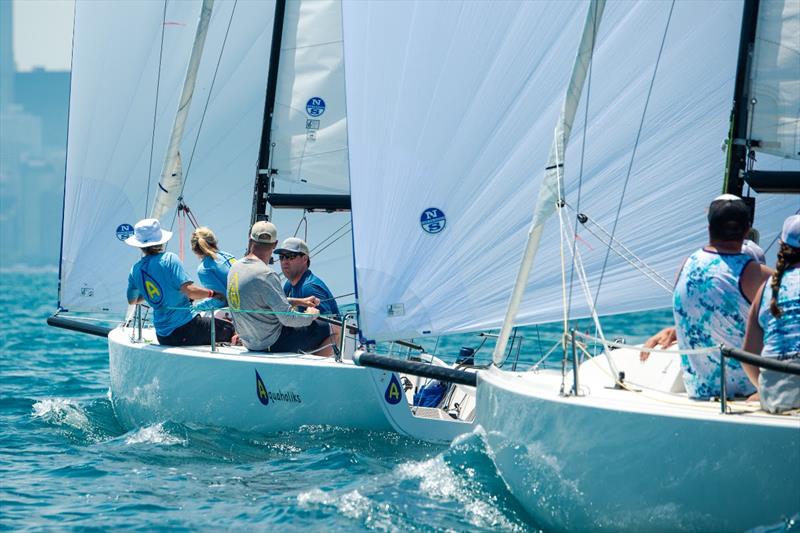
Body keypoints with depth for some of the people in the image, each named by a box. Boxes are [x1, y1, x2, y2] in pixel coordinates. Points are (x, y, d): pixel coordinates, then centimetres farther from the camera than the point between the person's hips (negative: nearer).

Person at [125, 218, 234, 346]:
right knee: (229, 330, 9)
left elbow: (132, 300, 21)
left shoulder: (135, 270, 4)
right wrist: (211, 293, -4)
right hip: (187, 328, -6)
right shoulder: (169, 259, -13)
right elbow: (190, 291, -21)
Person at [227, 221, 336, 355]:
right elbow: (288, 318, -24)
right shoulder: (265, 275, -25)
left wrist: (299, 301, 18)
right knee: (327, 330, 0)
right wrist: (310, 315, -4)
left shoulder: (235, 268, 3)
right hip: (273, 343, -9)